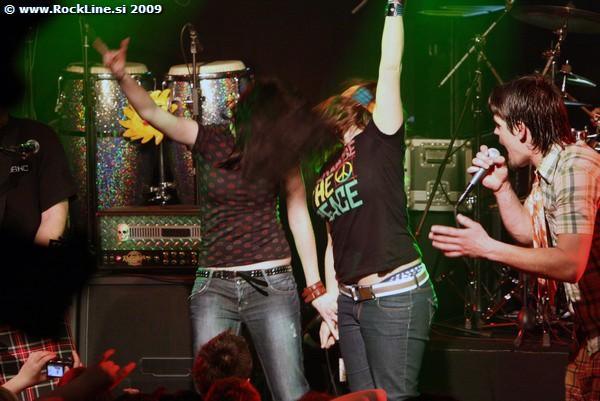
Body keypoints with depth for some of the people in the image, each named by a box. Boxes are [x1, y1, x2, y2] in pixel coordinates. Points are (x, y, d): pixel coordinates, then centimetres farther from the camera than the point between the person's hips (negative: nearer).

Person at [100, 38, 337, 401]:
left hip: (271, 285, -1)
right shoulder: (211, 141, -1)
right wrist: (121, 76, -25)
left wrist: (316, 288, 2)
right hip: (214, 286, 1)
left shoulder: (282, 153, -1)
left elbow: (299, 217, 2)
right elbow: (152, 112, -7)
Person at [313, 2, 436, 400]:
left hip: (397, 296, -7)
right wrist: (330, 305, 17)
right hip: (351, 300, 7)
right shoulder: (329, 168, 17)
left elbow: (391, 67, -12)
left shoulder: (380, 139, -1)